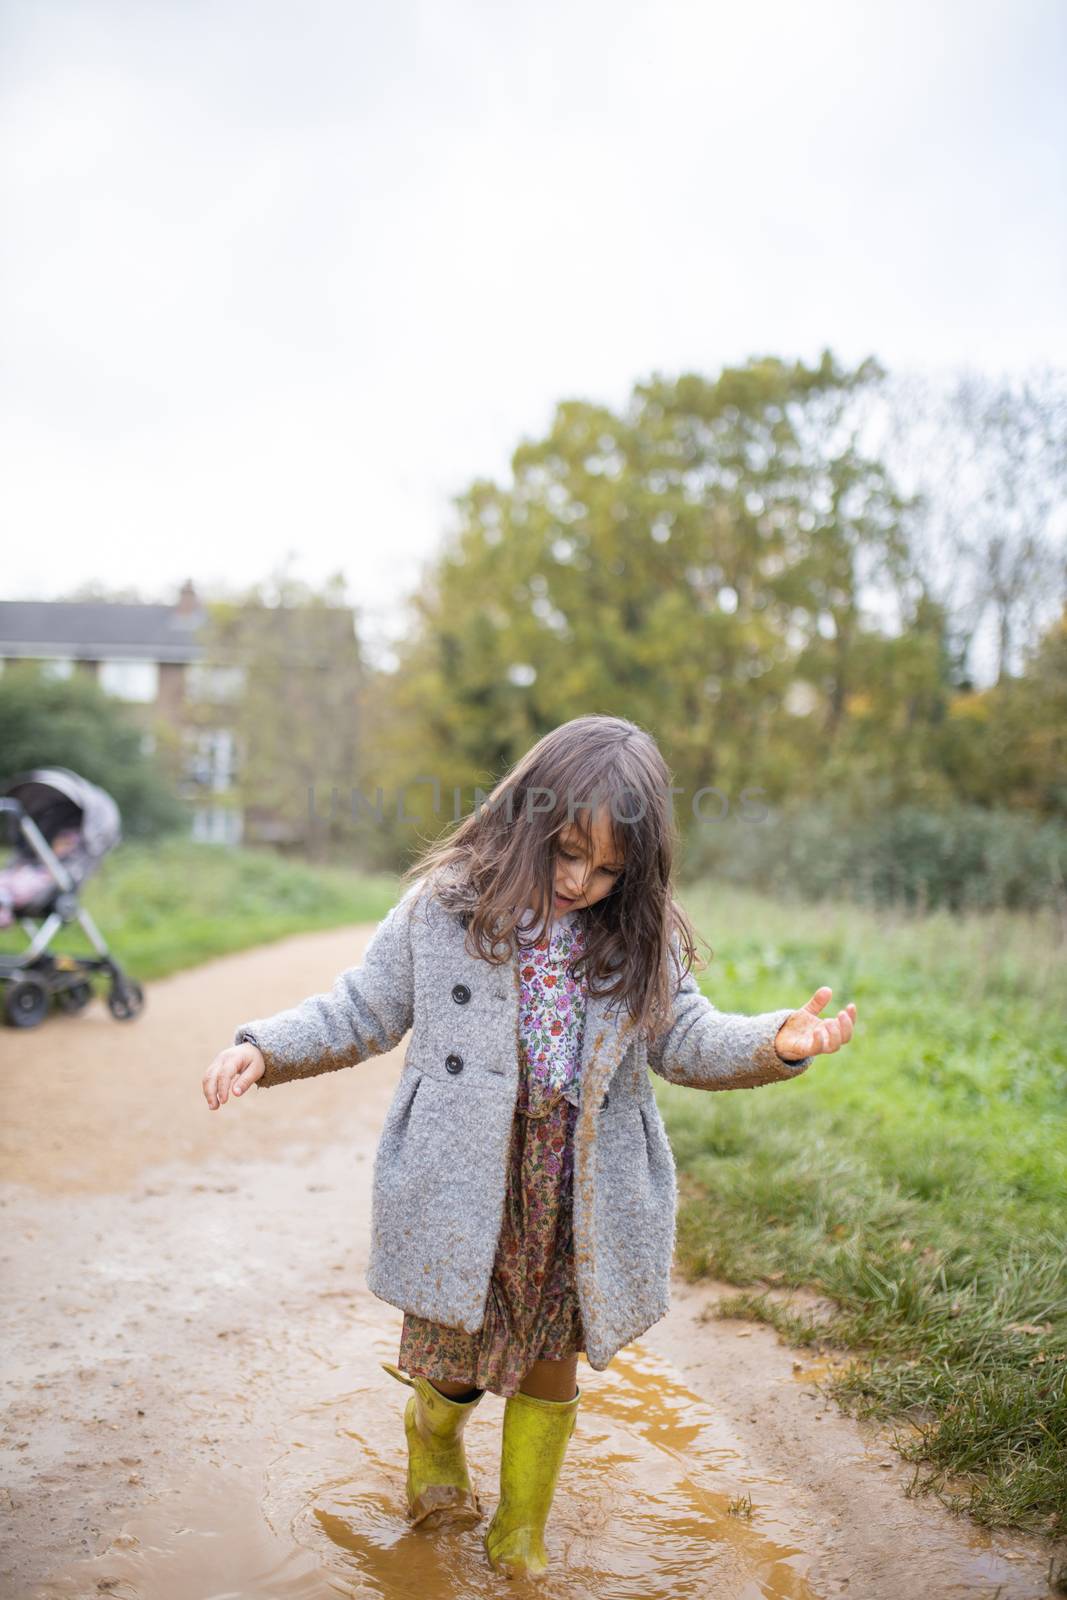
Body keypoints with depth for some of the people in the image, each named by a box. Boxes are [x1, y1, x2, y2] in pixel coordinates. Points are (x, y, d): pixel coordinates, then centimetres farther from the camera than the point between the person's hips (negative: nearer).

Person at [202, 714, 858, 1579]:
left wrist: (776, 1042, -19)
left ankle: (523, 1532, 42)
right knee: (456, 1367, 11)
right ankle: (434, 1436, 50)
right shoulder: (444, 907, -8)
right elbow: (363, 1010, 0)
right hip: (461, 1198, -2)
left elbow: (688, 1039, 0)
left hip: (580, 1207, 2)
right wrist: (264, 1048, -12)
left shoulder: (640, 939, -2)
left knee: (551, 1372, 17)